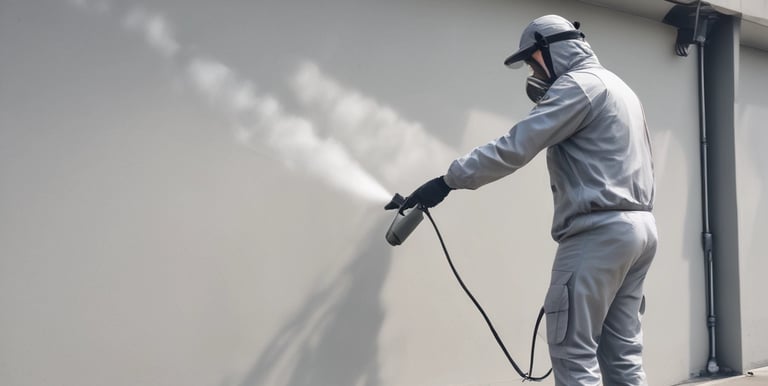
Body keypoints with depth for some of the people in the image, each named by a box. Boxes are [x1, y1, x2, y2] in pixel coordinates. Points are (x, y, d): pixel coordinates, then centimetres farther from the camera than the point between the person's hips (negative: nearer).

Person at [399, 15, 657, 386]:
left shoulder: (578, 83, -7)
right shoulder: (618, 87, 24)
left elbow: (515, 146, -16)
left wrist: (448, 180, -15)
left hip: (600, 230, -10)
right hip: (639, 227, 10)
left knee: (573, 350, -6)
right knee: (622, 351, 11)